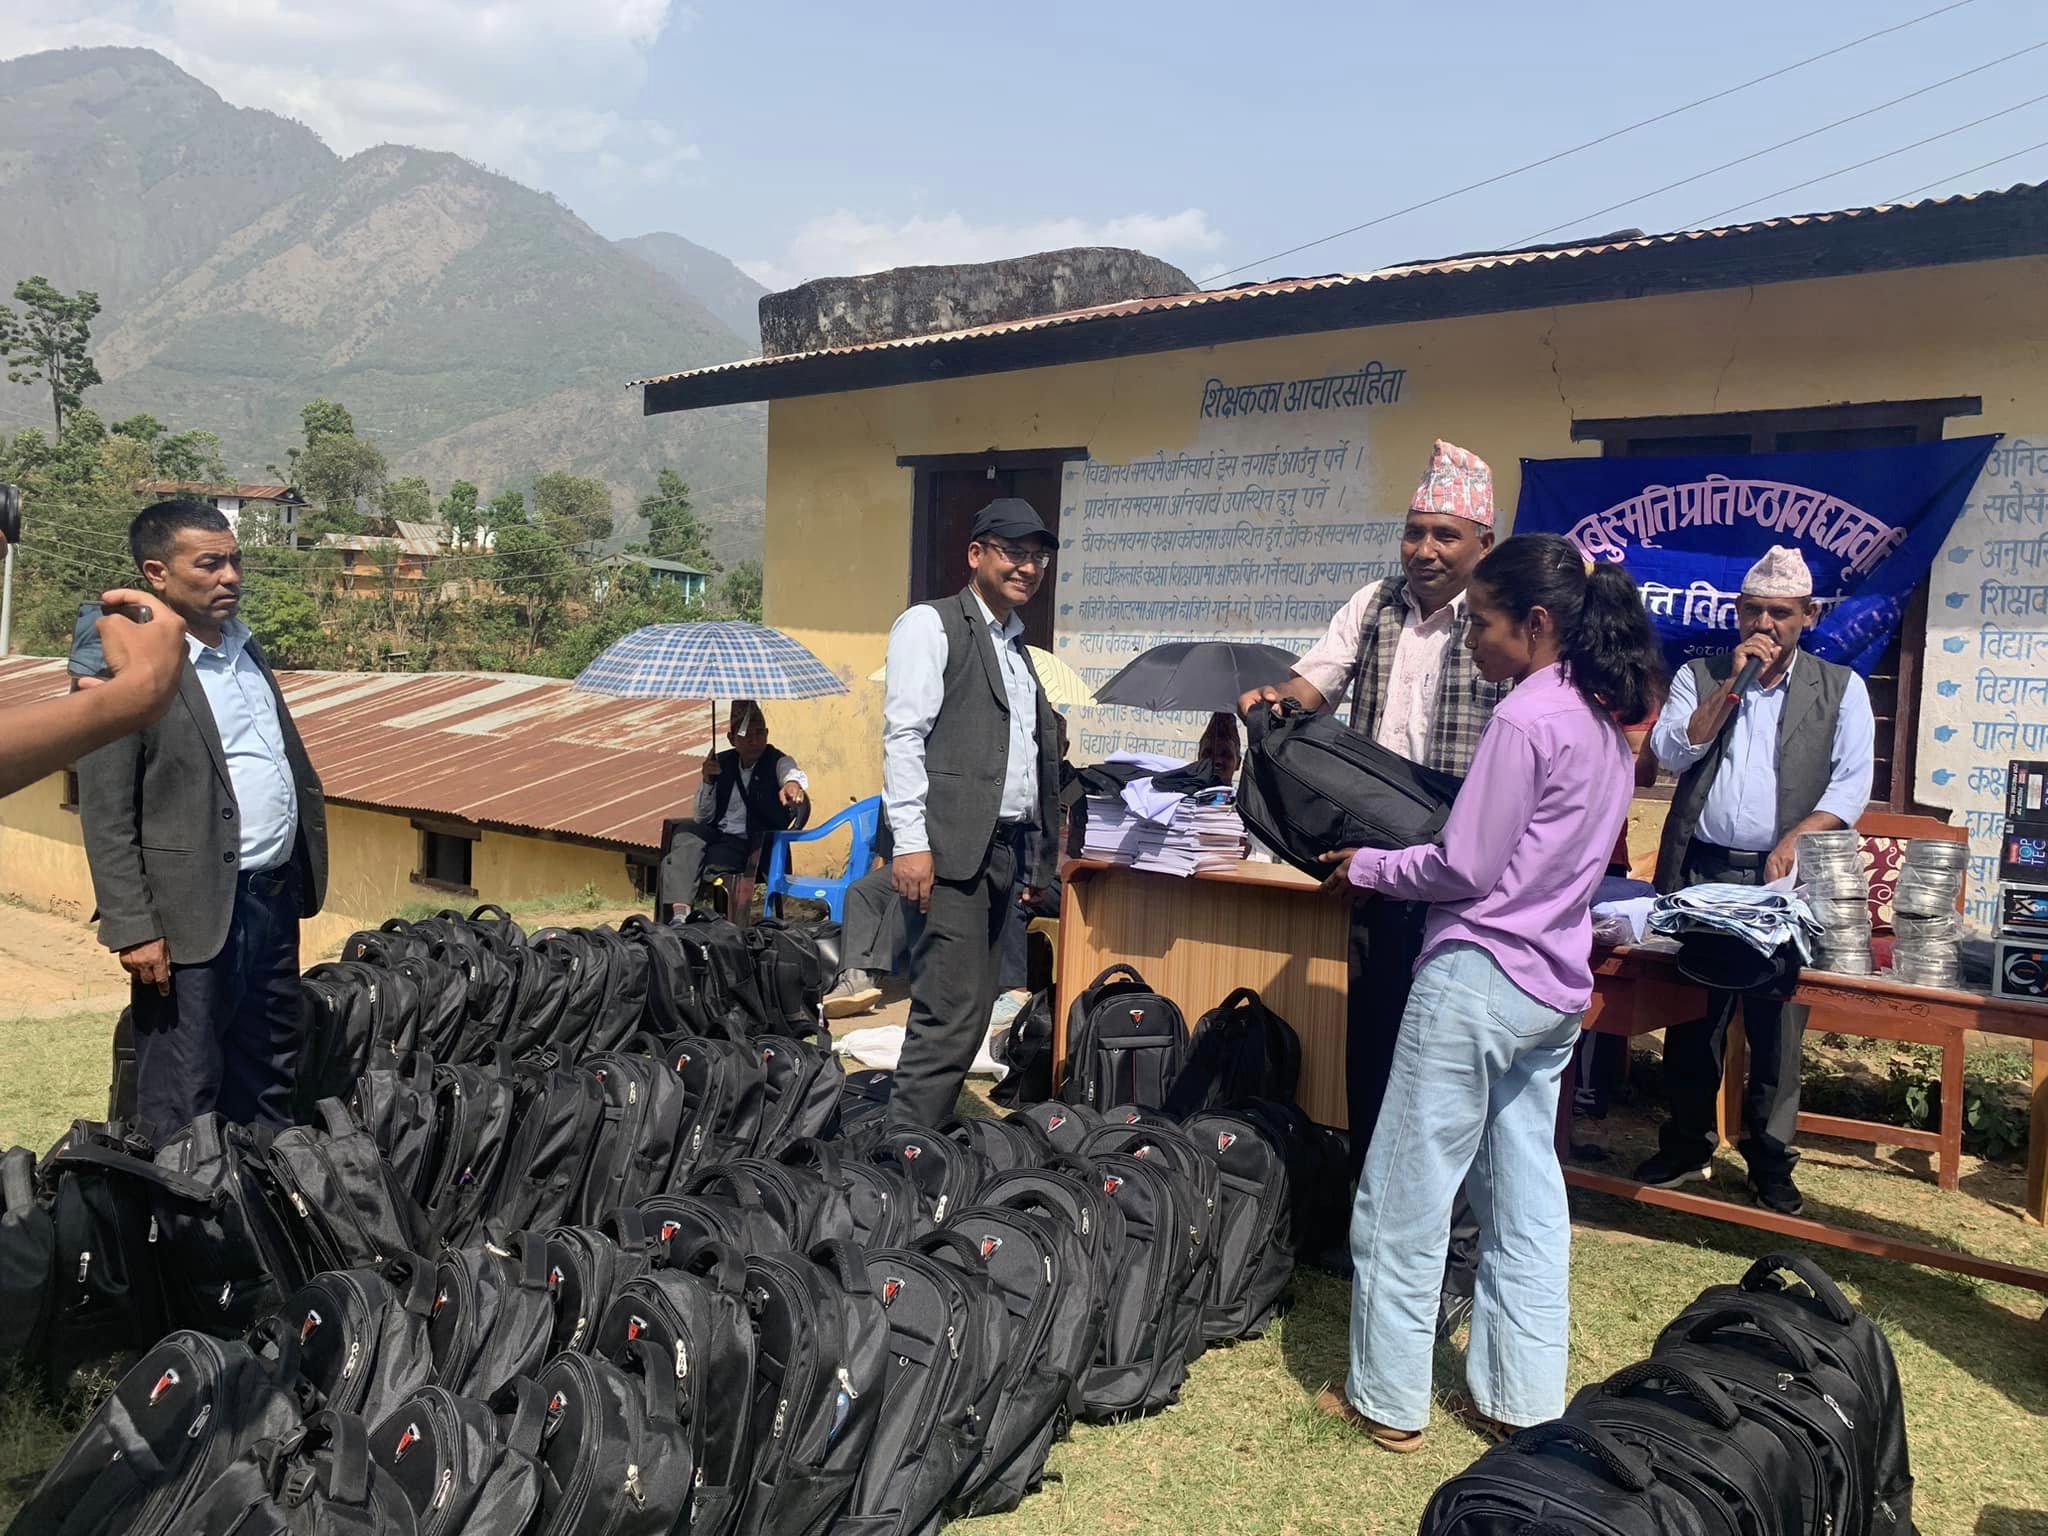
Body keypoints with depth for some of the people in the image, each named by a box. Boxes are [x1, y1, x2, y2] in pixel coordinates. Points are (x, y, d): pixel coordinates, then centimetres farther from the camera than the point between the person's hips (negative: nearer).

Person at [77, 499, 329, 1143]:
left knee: (272, 1073, 19)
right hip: (195, 914, -8)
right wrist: (134, 931, -17)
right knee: (185, 1097, 3)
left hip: (274, 896, 8)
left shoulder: (246, 647, 11)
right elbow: (107, 818, -14)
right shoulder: (126, 669, -13)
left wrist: (304, 872, 14)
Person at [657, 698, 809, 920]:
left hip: (752, 849, -3)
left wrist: (793, 783, -52)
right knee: (687, 832, -29)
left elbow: (795, 774, -25)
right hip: (716, 834, 3)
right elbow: (701, 818, 12)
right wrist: (708, 781, -7)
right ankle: (678, 913, -42)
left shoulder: (777, 762, 2)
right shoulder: (722, 763, 13)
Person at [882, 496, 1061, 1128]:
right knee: (952, 1016, -11)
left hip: (1003, 849, 8)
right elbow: (903, 735, -10)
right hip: (951, 848, -8)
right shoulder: (931, 625, -1)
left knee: (969, 1016, 10)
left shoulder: (1019, 649, 22)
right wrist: (911, 841, -19)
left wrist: (1040, 855, 18)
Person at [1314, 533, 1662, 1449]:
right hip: (1554, 986, 9)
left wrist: (1367, 868, -3)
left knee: (1404, 1195, 3)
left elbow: (1465, 868, -16)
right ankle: (1522, 1400, 23)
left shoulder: (1526, 718, -17)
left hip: (1478, 978, -9)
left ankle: (1388, 1400, 13)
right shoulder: (1606, 722, 10)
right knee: (1526, 1199, 14)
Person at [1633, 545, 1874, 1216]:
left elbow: (1852, 782, -1)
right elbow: (1673, 751, -5)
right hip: (1699, 873, 1)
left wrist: (1796, 840, -16)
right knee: (1691, 1017, 9)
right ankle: (1687, 1145, 23)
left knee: (1776, 1028, 2)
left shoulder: (1840, 688, 6)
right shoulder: (1700, 676, 9)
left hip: (1783, 879, -1)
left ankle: (1770, 1159, 17)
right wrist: (1733, 680, -9)